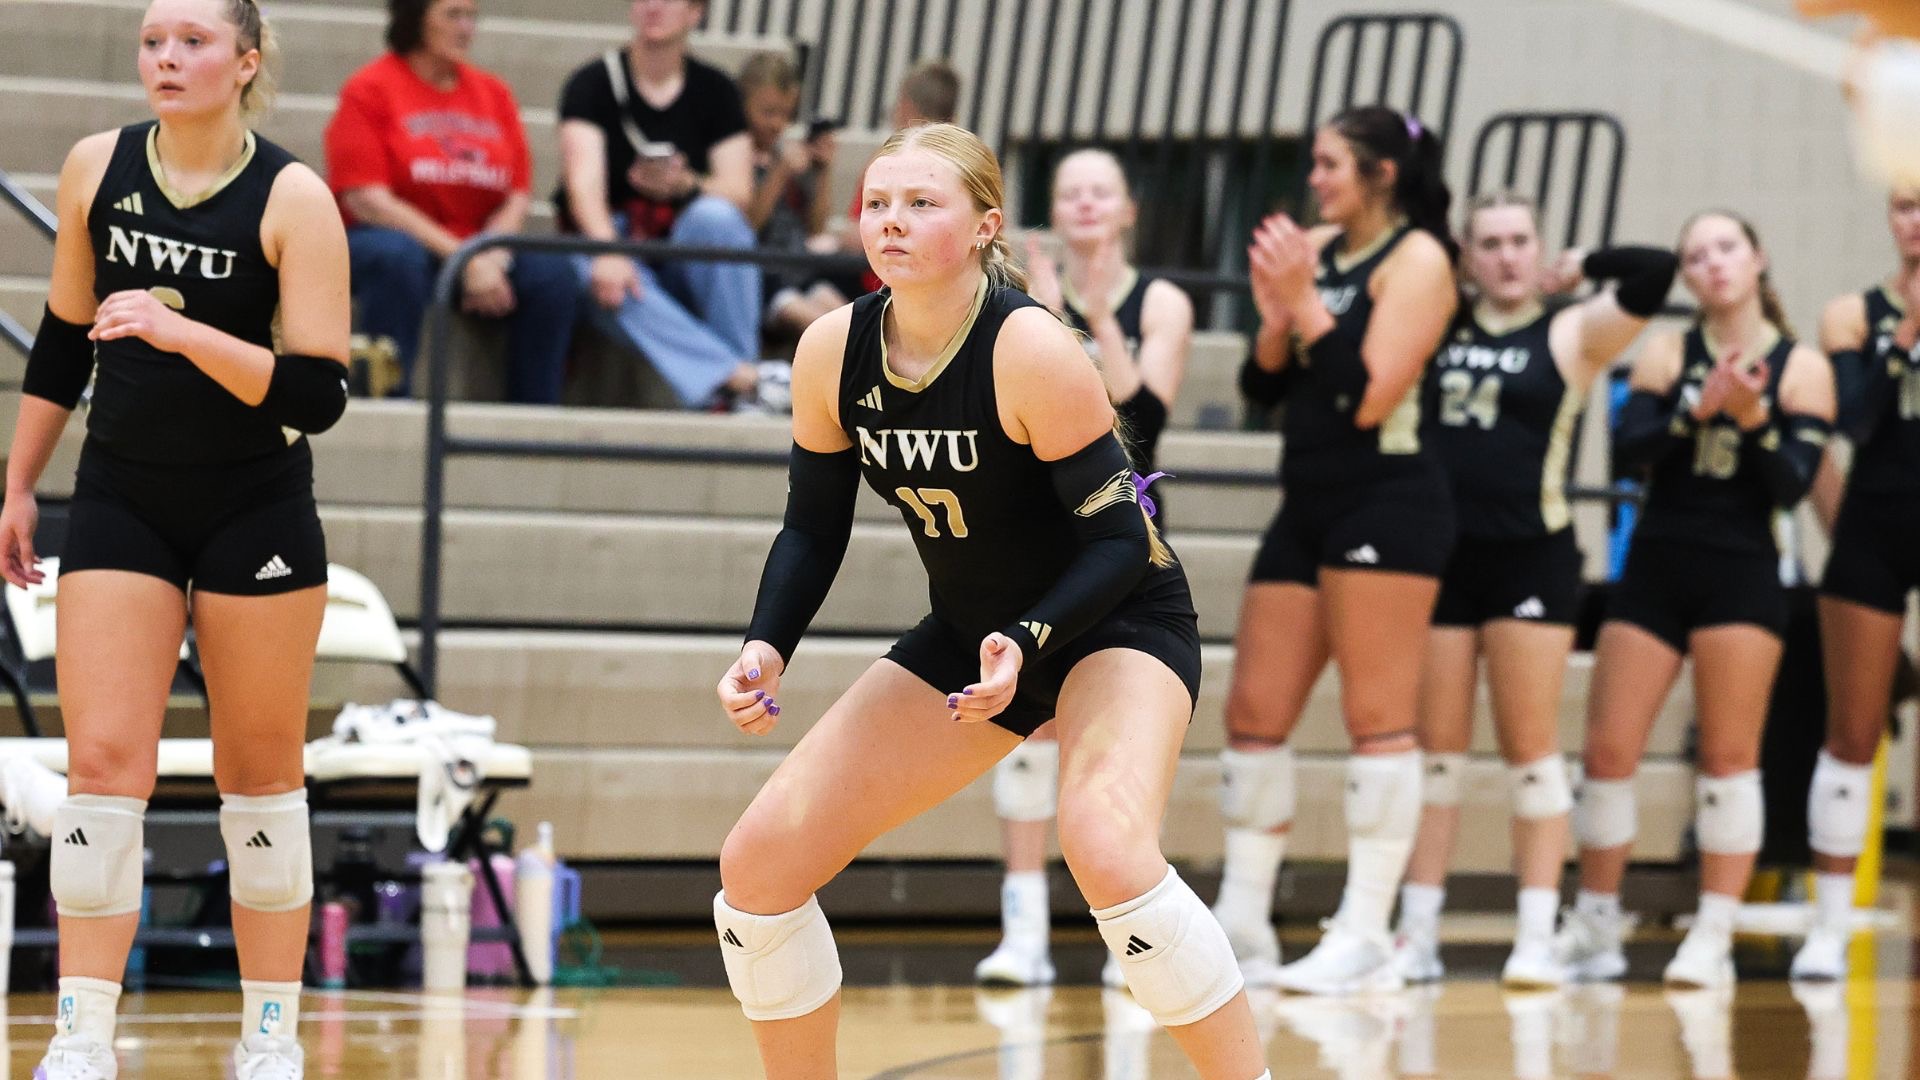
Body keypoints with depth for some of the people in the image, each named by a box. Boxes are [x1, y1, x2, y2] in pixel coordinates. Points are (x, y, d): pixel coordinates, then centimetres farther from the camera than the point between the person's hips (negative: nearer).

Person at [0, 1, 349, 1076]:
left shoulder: (292, 198, -12)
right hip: (122, 502, 3)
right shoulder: (97, 169, -1)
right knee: (103, 763, -7)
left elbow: (319, 394, -18)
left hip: (258, 510, -2)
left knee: (262, 774, 6)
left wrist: (182, 333, -29)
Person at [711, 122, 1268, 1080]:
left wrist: (1027, 642, -36)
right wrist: (767, 648, -14)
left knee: (1106, 850, -35)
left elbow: (1119, 542, -21)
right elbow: (813, 528, 3)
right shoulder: (832, 353, -10)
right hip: (968, 632, 6)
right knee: (758, 864, -1)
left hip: (1117, 621, -6)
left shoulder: (1030, 348, -26)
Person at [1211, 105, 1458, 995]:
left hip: (1387, 504, -8)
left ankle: (1365, 938, -7)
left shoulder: (1416, 259, -6)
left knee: (1378, 715, -7)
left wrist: (1306, 302, -16)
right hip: (1308, 505, 8)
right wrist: (1274, 316, -6)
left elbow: (1370, 395, -16)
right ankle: (1241, 927, 12)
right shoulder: (1315, 250, 13)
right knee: (1254, 713, 6)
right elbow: (1262, 388, 11)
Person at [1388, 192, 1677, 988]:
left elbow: (1655, 272, -11)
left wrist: (1577, 268, 0)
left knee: (1531, 750, -2)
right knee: (1435, 749, 5)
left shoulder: (1571, 334, 1)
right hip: (1441, 556, 3)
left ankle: (1538, 937, 0)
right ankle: (1417, 936, 8)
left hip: (1530, 558, -3)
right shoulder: (1439, 325, 10)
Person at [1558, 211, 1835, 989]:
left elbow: (1793, 486, -6)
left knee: (1730, 757, -2)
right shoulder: (1666, 353, 5)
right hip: (1655, 568, 2)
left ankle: (1714, 939, 0)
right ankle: (1594, 925, 12)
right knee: (1609, 750, -1)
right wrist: (1696, 411, -20)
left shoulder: (1802, 369, 1)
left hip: (1743, 575, -2)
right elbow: (1627, 450, -6)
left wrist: (1752, 418, -21)